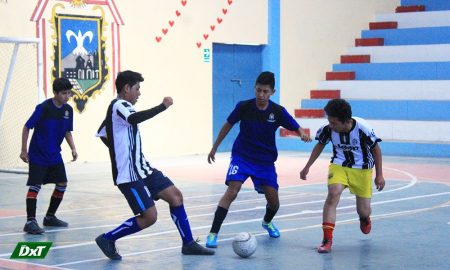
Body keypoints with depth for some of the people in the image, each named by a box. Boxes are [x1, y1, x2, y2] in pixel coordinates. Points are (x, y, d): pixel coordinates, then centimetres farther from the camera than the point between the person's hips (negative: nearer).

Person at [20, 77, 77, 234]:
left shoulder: (68, 110, 0)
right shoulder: (43, 108, -18)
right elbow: (27, 127, -12)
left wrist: (73, 148, 0)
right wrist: (24, 150, -11)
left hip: (54, 155, 7)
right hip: (37, 155, -6)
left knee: (62, 184, 6)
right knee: (35, 186, -10)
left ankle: (50, 217, 20)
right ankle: (30, 221, -8)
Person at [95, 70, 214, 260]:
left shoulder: (118, 107, 16)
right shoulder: (119, 105, -15)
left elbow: (102, 134, 29)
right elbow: (134, 119, -38)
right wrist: (163, 106, -32)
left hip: (142, 168, 11)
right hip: (130, 175, -11)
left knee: (175, 196, 8)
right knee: (149, 217, -11)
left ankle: (189, 244, 15)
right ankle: (107, 239, 4)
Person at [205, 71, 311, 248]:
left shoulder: (278, 111, -11)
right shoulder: (244, 107, -13)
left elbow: (296, 128, -5)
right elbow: (228, 125, 3)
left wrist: (303, 134, -30)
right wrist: (214, 148, 10)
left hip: (265, 161, 2)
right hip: (242, 157, -2)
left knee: (274, 201, 1)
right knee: (231, 192, -22)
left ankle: (267, 222, 38)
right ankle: (213, 233, -18)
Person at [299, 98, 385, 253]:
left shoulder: (363, 129, -26)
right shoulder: (328, 129, -18)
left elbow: (376, 149, -10)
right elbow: (320, 145, 4)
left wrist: (379, 175, -7)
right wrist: (307, 167, 7)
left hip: (362, 169, -1)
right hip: (338, 166, 1)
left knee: (363, 211, 6)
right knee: (333, 193, -28)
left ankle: (365, 219, 48)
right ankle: (327, 239, -25)